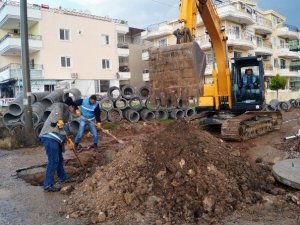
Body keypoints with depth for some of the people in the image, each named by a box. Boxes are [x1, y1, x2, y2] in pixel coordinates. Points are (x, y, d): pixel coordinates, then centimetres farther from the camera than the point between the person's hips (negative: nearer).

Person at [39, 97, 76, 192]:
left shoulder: (65, 113, 29)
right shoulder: (64, 106, 2)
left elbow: (61, 130, 34)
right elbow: (57, 105, -25)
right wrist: (59, 119, -27)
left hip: (54, 138, 10)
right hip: (50, 137, -10)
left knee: (59, 159, 22)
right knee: (53, 161, -9)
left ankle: (63, 177, 39)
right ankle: (48, 185, -3)